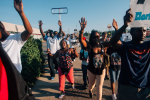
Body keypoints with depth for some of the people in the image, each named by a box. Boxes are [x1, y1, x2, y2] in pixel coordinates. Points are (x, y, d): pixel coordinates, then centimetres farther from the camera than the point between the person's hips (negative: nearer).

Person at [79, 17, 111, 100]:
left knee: (99, 87, 8)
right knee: (91, 84, 25)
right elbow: (81, 40, -36)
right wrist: (82, 29, -50)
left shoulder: (102, 45, -10)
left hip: (101, 70, 1)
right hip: (91, 70, 0)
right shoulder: (89, 46, -19)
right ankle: (90, 90, 61)